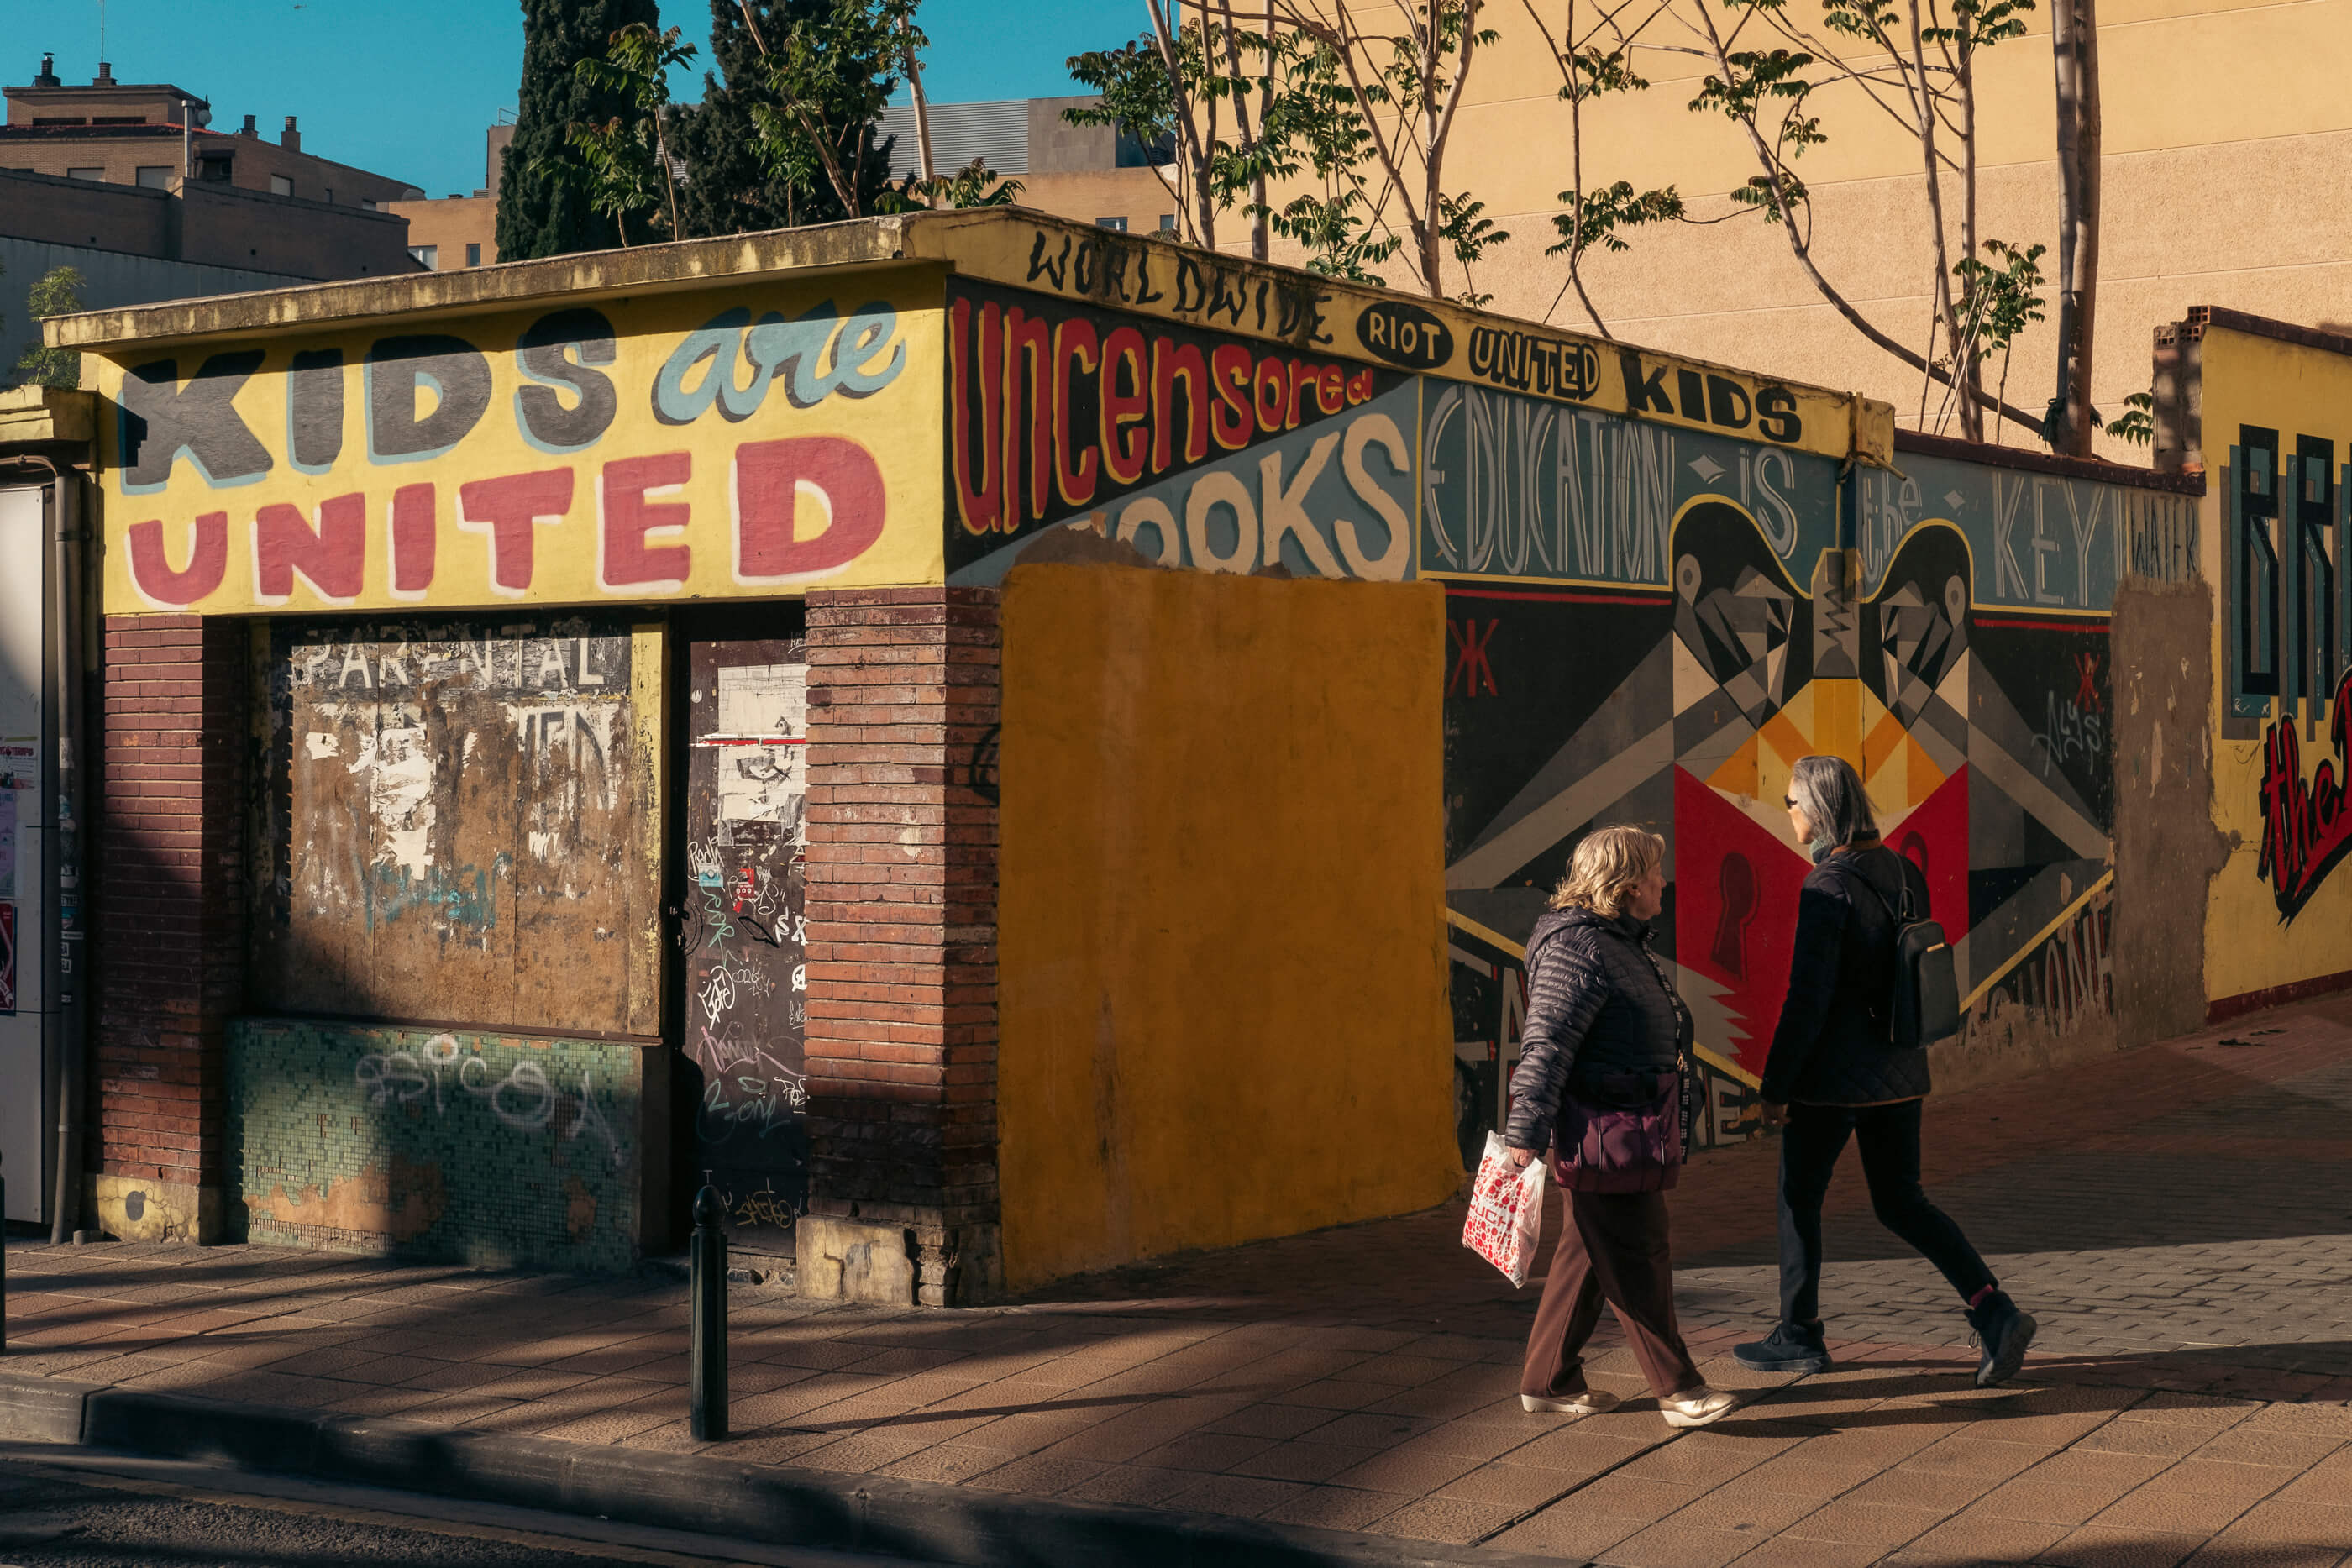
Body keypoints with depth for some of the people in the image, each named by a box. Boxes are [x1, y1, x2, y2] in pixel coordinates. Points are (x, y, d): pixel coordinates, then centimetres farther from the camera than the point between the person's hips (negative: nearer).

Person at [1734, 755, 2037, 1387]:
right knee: (1901, 1202, 14)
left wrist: (1775, 1085, -13)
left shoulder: (1828, 887, -18)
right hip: (1899, 1071, 7)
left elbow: (1808, 997, -19)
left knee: (1799, 1198, 10)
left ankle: (1799, 1336, 20)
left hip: (1835, 1073, -7)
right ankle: (1995, 1313, 1)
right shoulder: (1902, 872, 6)